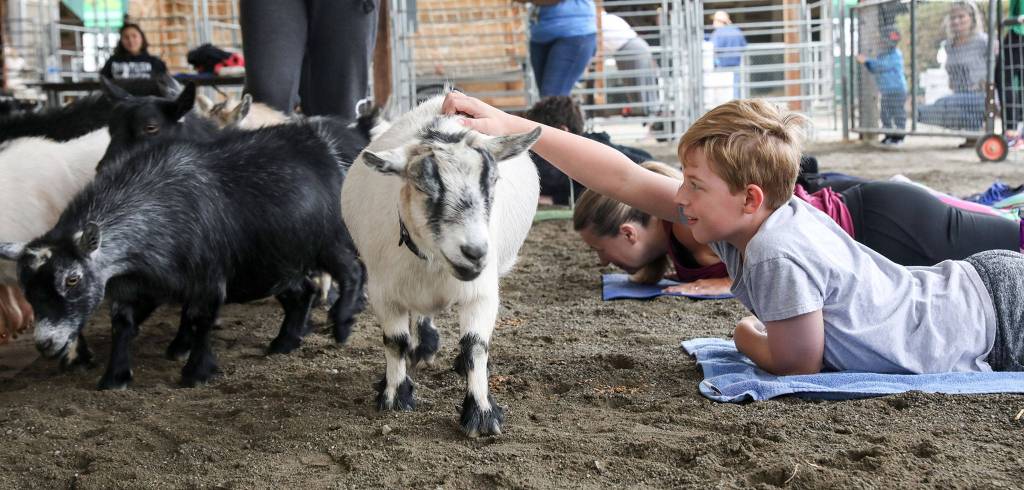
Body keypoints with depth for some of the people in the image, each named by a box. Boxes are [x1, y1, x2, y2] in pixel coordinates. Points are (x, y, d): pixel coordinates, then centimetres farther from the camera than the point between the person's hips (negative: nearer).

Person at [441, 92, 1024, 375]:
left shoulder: (780, 254, -33)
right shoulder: (752, 213, -8)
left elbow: (798, 366, -19)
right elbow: (627, 181, -5)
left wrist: (749, 339, 2)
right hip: (971, 282, 8)